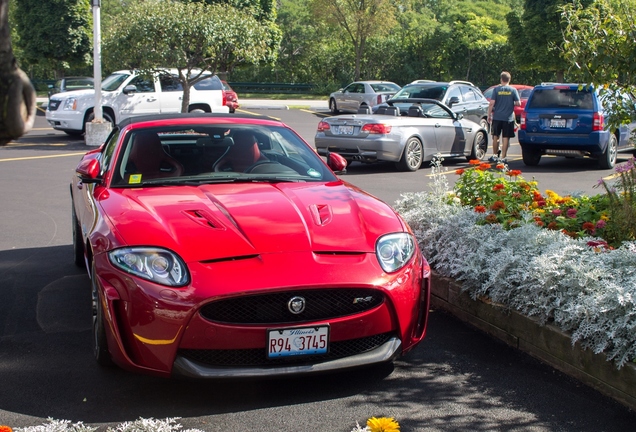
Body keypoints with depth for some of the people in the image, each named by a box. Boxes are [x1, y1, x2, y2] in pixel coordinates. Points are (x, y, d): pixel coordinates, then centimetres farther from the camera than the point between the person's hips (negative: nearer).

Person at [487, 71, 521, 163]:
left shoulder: (496, 89, -3)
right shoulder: (513, 90, -2)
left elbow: (492, 103, -8)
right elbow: (518, 103, -5)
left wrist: (489, 115, 0)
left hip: (497, 117, 1)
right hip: (508, 118, 0)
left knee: (496, 137, 14)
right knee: (505, 138, 2)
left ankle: (495, 156, 21)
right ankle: (503, 158, 1)